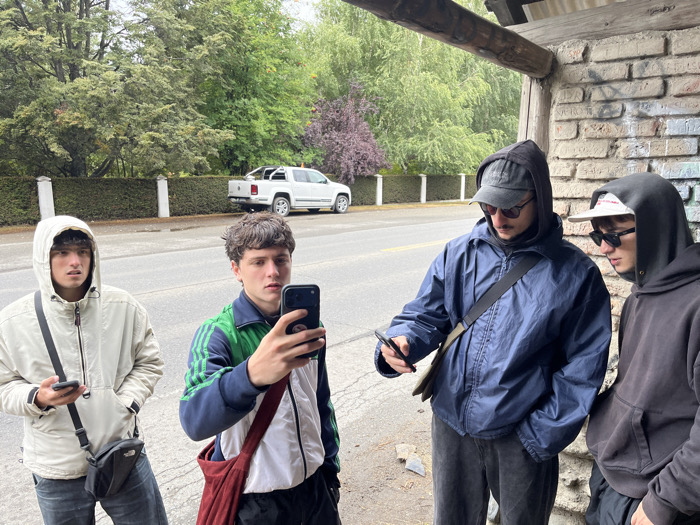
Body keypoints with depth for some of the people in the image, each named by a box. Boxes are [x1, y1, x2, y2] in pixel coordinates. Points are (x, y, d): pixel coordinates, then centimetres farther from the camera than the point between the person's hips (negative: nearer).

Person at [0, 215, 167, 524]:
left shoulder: (123, 307, -7)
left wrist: (124, 405, -9)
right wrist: (38, 398, -20)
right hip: (57, 470, -1)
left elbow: (148, 362, 4)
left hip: (124, 456, 1)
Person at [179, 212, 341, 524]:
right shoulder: (217, 334, -19)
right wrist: (252, 374, -54)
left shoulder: (306, 323, -3)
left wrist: (329, 468, 12)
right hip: (253, 500, -4)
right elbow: (195, 421, -36)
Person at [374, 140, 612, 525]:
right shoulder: (459, 254, -2)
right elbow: (426, 316, 1)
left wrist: (542, 435, -10)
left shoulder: (575, 273, -9)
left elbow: (583, 366, -7)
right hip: (452, 422, 3)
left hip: (520, 435, -2)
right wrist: (400, 343, -21)